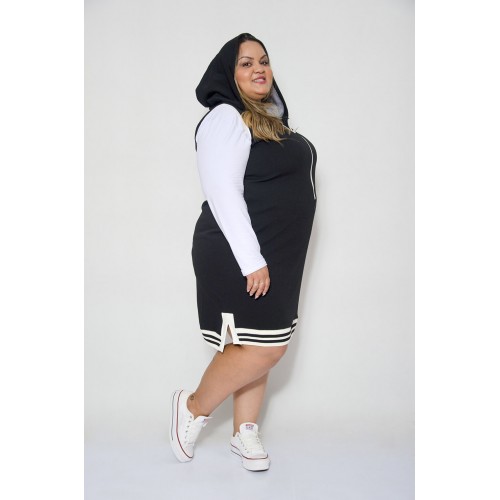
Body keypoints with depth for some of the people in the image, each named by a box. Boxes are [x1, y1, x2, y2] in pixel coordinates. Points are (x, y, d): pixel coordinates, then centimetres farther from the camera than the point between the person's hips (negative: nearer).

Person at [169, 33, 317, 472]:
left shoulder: (271, 119, 16)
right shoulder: (226, 118, -12)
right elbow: (223, 193, -19)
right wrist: (252, 261, -23)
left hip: (276, 254, 9)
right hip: (238, 254, -9)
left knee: (262, 345, 11)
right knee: (265, 348, -9)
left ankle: (245, 432, 23)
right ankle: (194, 407, 11)